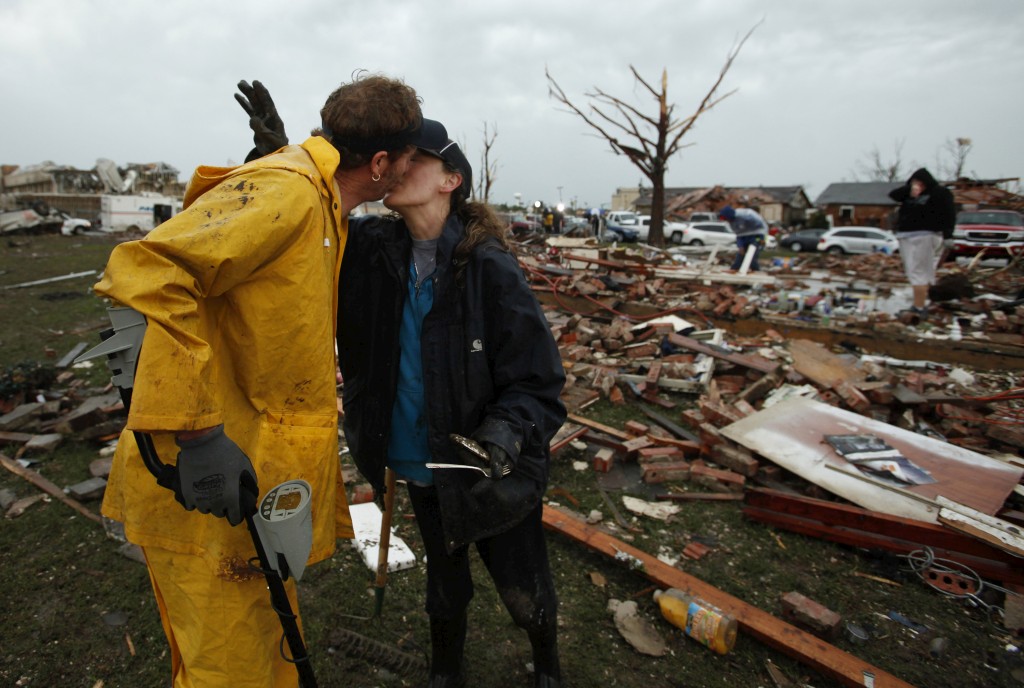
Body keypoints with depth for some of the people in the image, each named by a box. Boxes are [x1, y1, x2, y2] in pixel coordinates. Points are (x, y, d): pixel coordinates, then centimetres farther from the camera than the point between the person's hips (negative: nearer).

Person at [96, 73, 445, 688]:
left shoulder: (320, 200, 11)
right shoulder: (285, 192, -21)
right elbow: (148, 272, -31)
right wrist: (196, 434, -31)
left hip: (264, 476, 9)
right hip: (210, 481, -9)